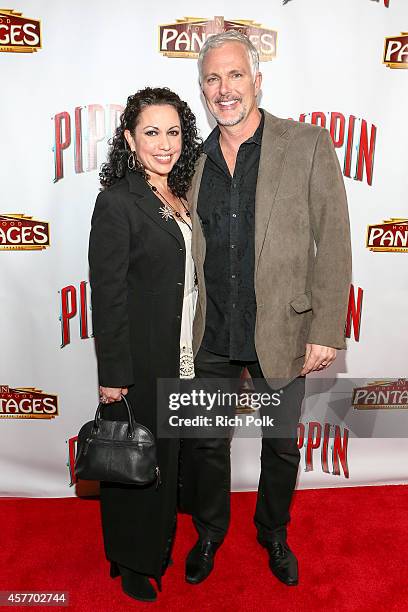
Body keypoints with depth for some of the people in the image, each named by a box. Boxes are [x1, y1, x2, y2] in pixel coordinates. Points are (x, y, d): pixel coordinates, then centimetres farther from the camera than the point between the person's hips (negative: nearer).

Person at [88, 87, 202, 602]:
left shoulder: (181, 198, 7)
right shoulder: (117, 202, -14)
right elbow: (107, 295, -16)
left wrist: (194, 354, 12)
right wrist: (112, 374, -16)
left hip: (183, 357, 7)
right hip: (140, 361, -7)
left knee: (171, 456, 21)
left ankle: (160, 546, 46)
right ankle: (131, 564, 36)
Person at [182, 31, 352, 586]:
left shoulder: (309, 145, -5)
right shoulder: (196, 159, 5)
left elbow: (333, 243, -7)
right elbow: (185, 250, 9)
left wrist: (326, 331, -12)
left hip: (281, 332, -2)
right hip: (210, 336, 3)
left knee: (282, 446, 16)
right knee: (206, 443, 17)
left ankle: (273, 533, 45)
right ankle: (210, 533, 45)